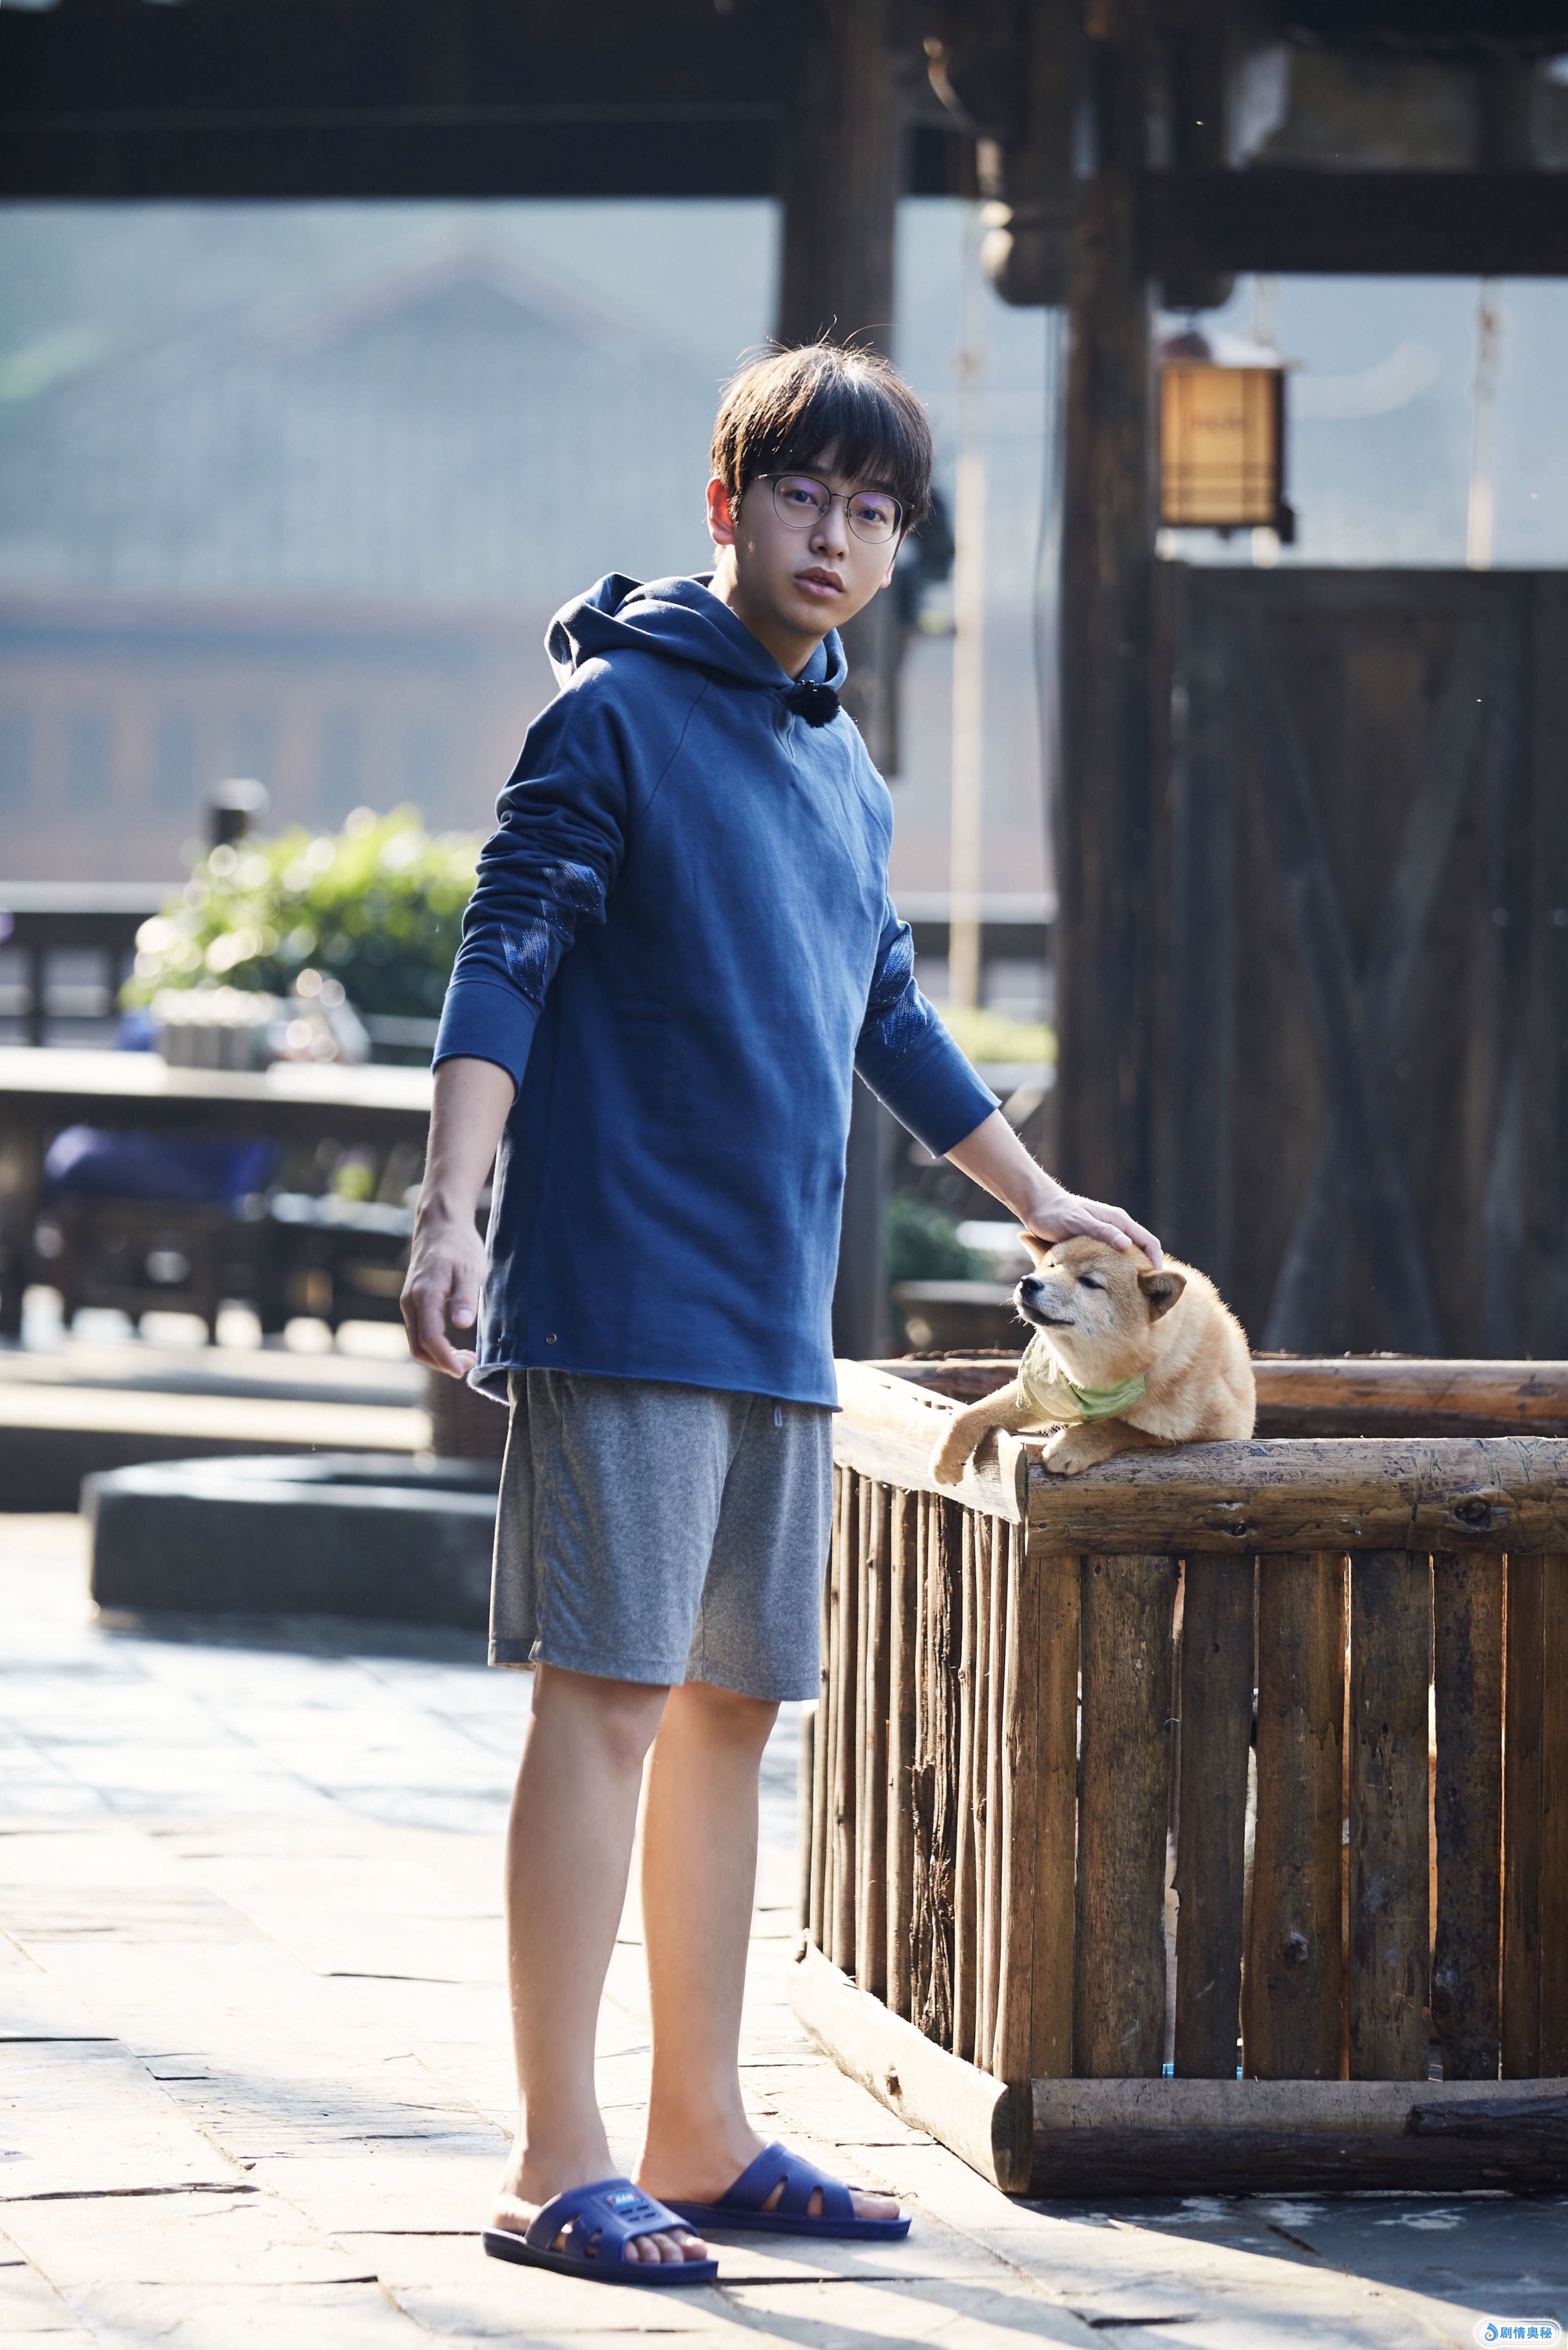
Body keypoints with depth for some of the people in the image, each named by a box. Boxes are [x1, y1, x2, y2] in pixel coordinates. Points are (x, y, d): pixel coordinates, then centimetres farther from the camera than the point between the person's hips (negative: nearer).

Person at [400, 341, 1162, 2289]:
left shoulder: (844, 776, 18)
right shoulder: (617, 715, -5)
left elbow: (889, 1021, 31)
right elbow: (502, 971, -13)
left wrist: (1040, 1201, 41)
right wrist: (450, 1209, -26)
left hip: (781, 1324, 8)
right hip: (621, 1302, -7)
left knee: (731, 1711, 9)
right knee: (607, 1699, -9)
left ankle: (700, 2138, 16)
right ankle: (556, 2166, -8)